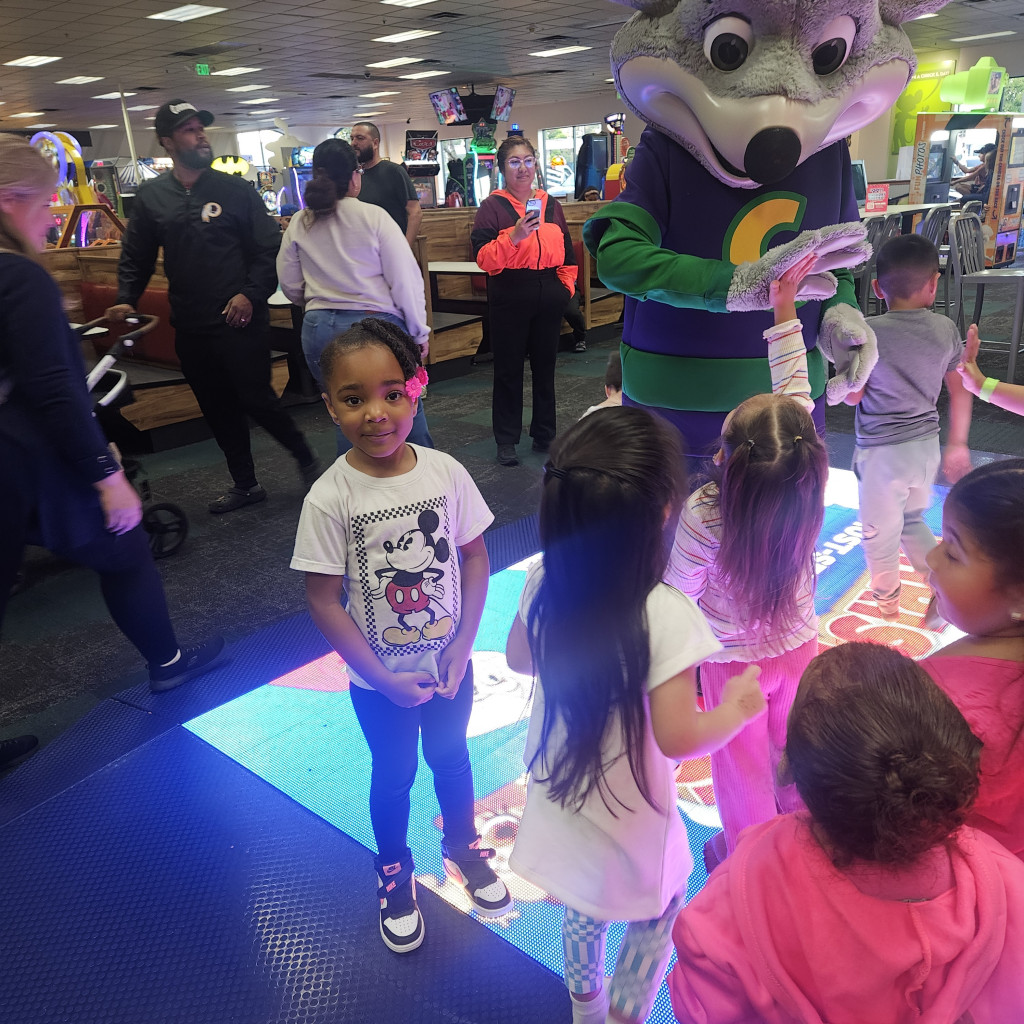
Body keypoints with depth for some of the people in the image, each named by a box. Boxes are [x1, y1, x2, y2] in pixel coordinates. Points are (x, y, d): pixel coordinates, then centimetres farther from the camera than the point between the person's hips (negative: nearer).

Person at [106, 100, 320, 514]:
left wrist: (251, 294, -14)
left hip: (240, 320, -4)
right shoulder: (151, 196, 8)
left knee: (255, 399, -6)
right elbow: (136, 257, 13)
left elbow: (269, 247, -2)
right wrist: (126, 300, -2)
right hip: (190, 327, 4)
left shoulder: (235, 189, 0)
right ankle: (245, 484, 25)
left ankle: (307, 460, 17)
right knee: (218, 410, 11)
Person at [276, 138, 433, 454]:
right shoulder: (374, 217, -9)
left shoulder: (299, 225, 4)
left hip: (318, 330, 4)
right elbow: (406, 278, -9)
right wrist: (419, 331, 0)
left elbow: (290, 285, 11)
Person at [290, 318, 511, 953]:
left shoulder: (445, 472, -15)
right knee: (394, 775, 20)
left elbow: (475, 557, -5)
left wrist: (463, 647, -10)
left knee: (451, 757, 24)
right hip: (378, 678, -2)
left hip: (450, 663, 2)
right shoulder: (330, 500, -22)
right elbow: (324, 602, -16)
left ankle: (463, 846, 53)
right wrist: (384, 679, -15)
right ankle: (395, 873, 48)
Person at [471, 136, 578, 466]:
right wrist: (514, 236, -26)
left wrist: (567, 285, 8)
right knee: (508, 369, 3)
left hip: (549, 297, 4)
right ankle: (507, 440, 12)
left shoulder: (550, 204, 11)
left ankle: (545, 434, 23)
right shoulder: (492, 206, -3)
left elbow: (566, 251, 19)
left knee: (545, 365, 11)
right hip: (510, 298, -4)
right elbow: (483, 258, -14)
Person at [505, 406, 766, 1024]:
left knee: (584, 907, 31)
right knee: (659, 910, 27)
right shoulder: (664, 614, -35)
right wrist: (738, 708, -11)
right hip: (630, 817, -5)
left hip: (559, 796, 5)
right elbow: (678, 737, -29)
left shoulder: (544, 583, -18)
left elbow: (519, 659, 1)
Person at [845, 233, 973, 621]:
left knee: (880, 534, 12)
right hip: (926, 445, 5)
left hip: (882, 452, -5)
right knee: (912, 521, 26)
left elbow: (852, 396, -11)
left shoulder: (867, 333, -17)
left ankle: (887, 608, 28)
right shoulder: (946, 329, -3)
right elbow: (960, 390, 6)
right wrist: (957, 445, 17)